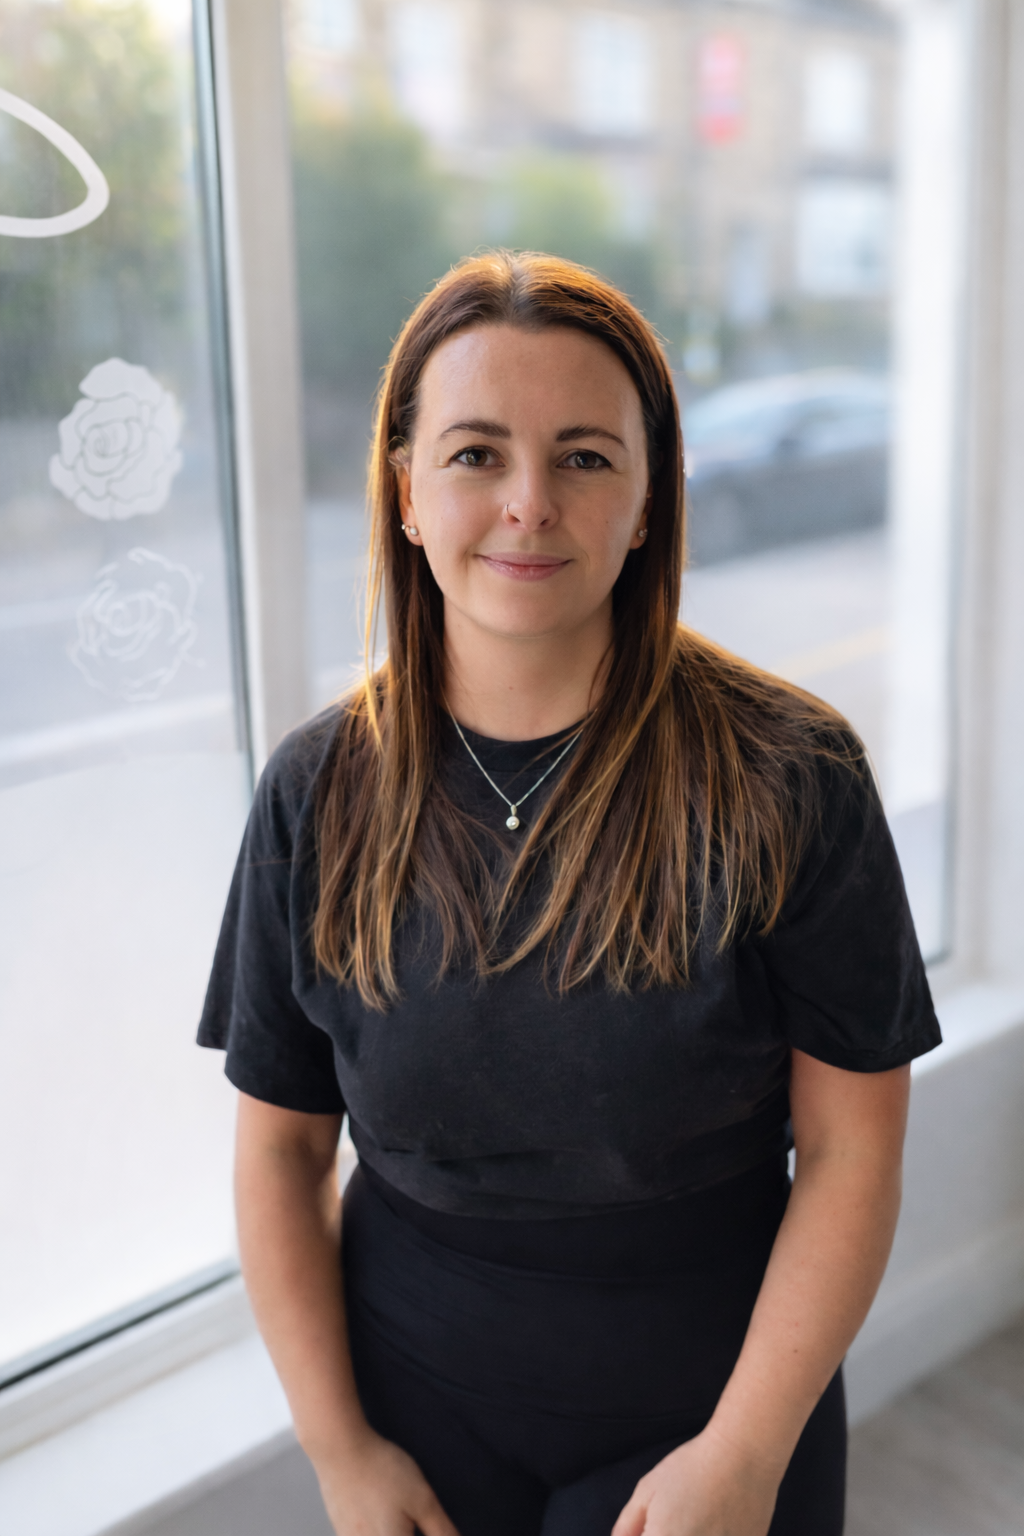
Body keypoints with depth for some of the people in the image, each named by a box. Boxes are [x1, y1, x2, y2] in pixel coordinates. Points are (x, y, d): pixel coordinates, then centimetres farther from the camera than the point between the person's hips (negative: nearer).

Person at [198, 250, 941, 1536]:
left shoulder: (789, 779, -16)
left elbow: (850, 1149, -12)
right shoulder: (322, 795, -8)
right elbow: (279, 1149, -2)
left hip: (705, 1406, -1)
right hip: (417, 1404, 2)